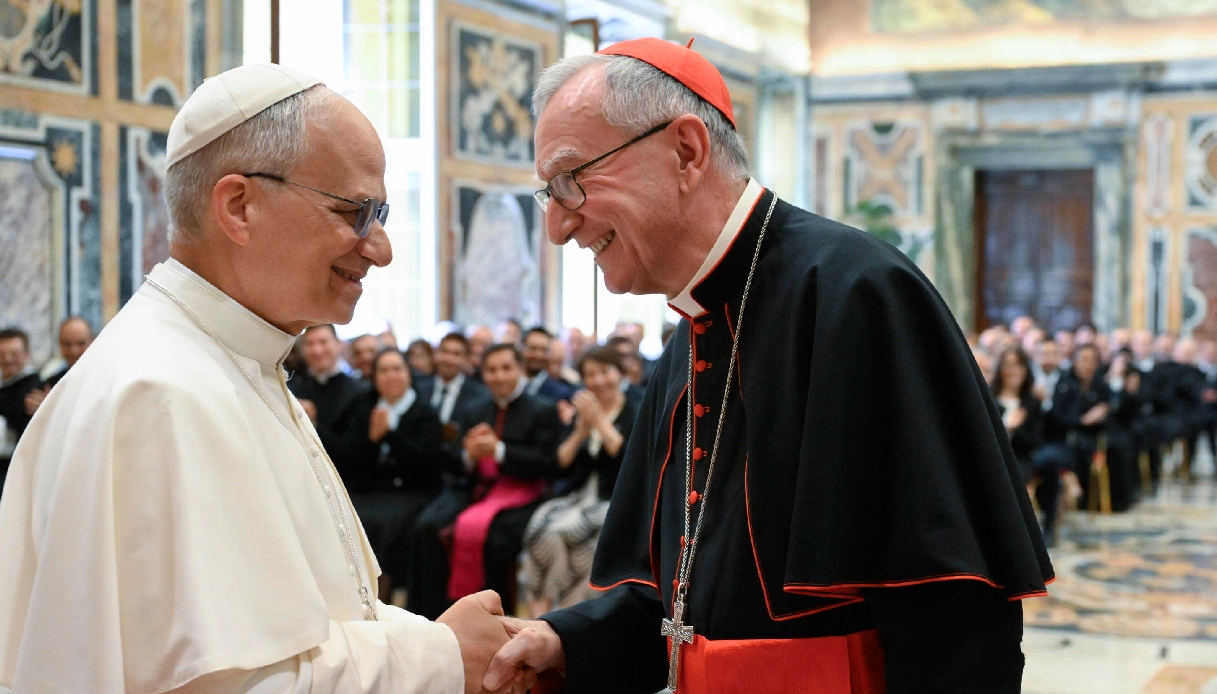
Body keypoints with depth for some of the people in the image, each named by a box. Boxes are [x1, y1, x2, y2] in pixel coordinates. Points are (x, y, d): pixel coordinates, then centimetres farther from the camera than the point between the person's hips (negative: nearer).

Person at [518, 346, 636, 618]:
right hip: (581, 498, 5)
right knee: (539, 526, -26)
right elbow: (561, 463, 12)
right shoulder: (581, 411, 18)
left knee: (568, 531, -32)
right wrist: (581, 432, -4)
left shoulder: (636, 414, 2)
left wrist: (600, 421, -10)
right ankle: (538, 607, -28)